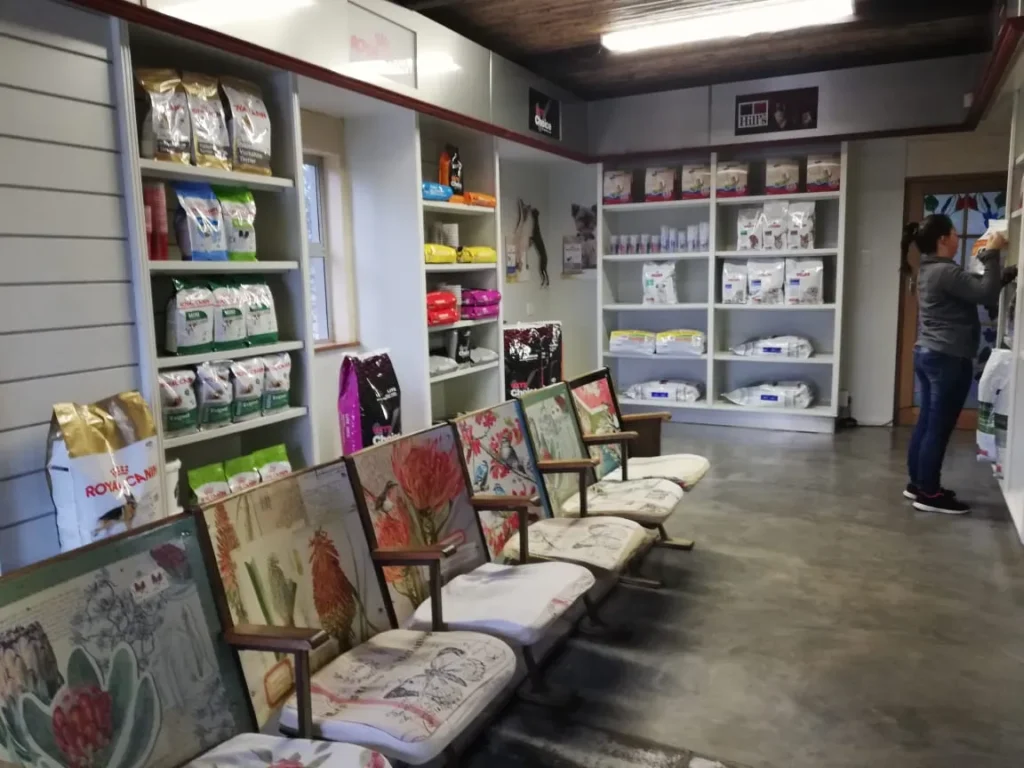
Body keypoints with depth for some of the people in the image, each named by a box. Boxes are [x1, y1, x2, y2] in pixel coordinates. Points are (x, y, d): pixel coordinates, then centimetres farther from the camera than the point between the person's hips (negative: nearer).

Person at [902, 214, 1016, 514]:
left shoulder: (930, 270, 14)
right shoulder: (945, 272, -17)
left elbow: (977, 287, 19)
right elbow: (988, 295, -19)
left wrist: (1011, 272, 13)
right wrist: (992, 254, -14)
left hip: (928, 354, 10)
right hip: (948, 359, -10)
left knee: (927, 423, 14)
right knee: (939, 427, -3)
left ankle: (918, 483, 22)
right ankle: (929, 494, 4)